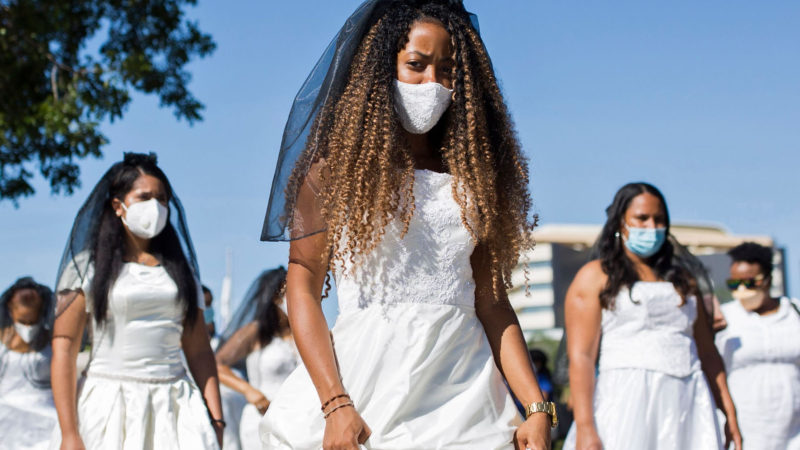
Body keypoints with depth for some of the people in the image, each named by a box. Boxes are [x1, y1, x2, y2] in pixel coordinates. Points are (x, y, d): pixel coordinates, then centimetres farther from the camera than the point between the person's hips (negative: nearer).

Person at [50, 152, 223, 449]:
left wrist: (215, 419, 3)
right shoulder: (87, 266, 4)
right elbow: (63, 349, -3)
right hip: (109, 405, -3)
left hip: (175, 408, 3)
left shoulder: (180, 269, 15)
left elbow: (199, 351, 13)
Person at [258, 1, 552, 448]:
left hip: (465, 383, 3)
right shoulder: (336, 167, 3)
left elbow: (492, 301, 8)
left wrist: (538, 407, -2)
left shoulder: (472, 176, 12)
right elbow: (303, 289, -4)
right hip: (369, 381, -3)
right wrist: (335, 405, -15)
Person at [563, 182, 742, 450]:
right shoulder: (595, 277, 5)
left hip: (687, 405, 5)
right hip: (627, 403, -4)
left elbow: (707, 351, 20)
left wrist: (729, 414, 12)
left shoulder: (682, 278, 21)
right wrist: (585, 428, -16)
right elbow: (580, 356, -5)